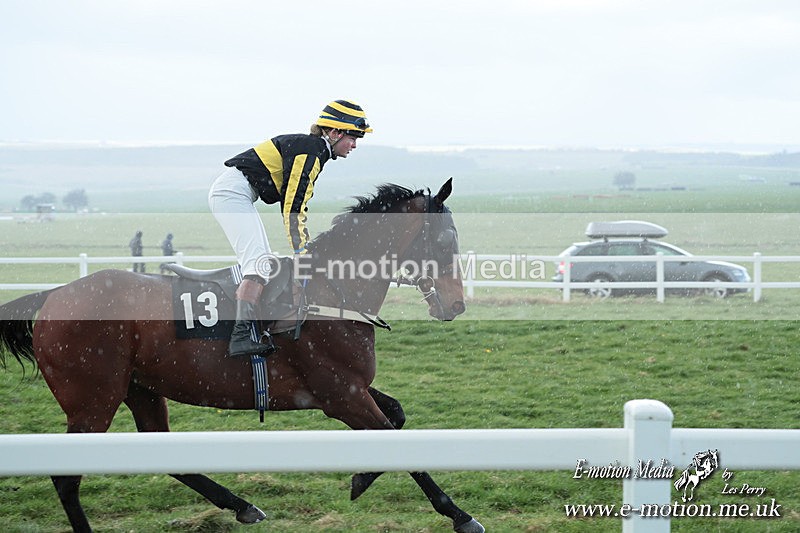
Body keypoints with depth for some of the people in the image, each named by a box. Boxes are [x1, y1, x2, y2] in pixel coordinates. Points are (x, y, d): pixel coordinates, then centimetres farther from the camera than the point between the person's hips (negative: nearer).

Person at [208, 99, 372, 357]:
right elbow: (292, 207, -20)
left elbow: (297, 205, 20)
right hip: (233, 192, -11)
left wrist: (307, 251, 19)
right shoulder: (308, 150, -15)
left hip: (228, 193, 11)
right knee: (259, 261, -20)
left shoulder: (314, 151, 16)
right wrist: (301, 254, -20)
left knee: (263, 263, 11)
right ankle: (240, 336, -29)